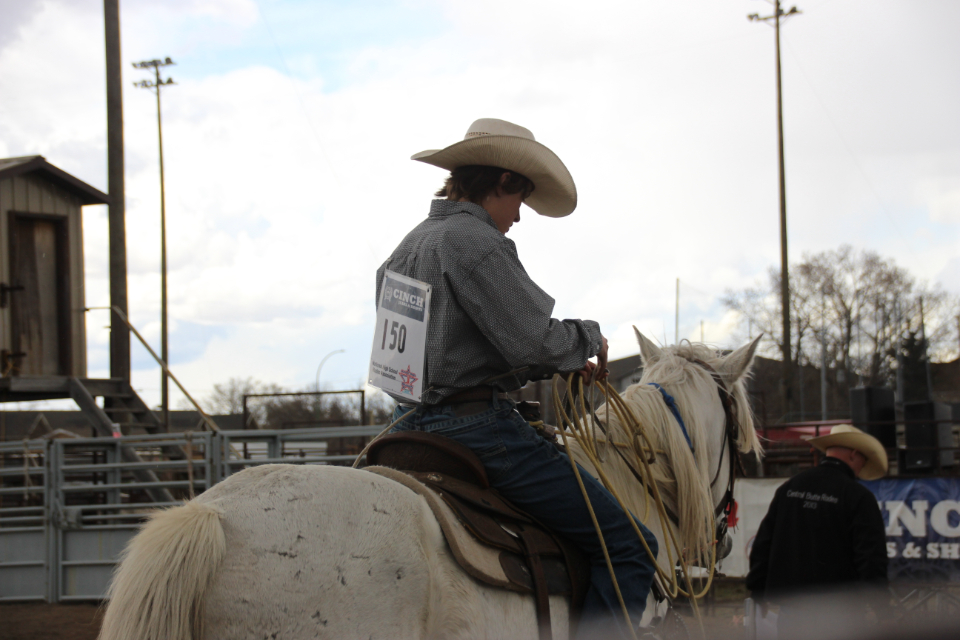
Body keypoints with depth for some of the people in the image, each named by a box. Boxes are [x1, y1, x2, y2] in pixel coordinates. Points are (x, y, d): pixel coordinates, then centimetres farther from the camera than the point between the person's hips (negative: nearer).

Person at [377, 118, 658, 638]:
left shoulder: (407, 247, 17)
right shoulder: (476, 240, -14)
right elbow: (535, 341, -19)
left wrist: (557, 364, 19)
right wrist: (588, 338, 1)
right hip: (476, 429, -10)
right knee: (628, 544, -8)